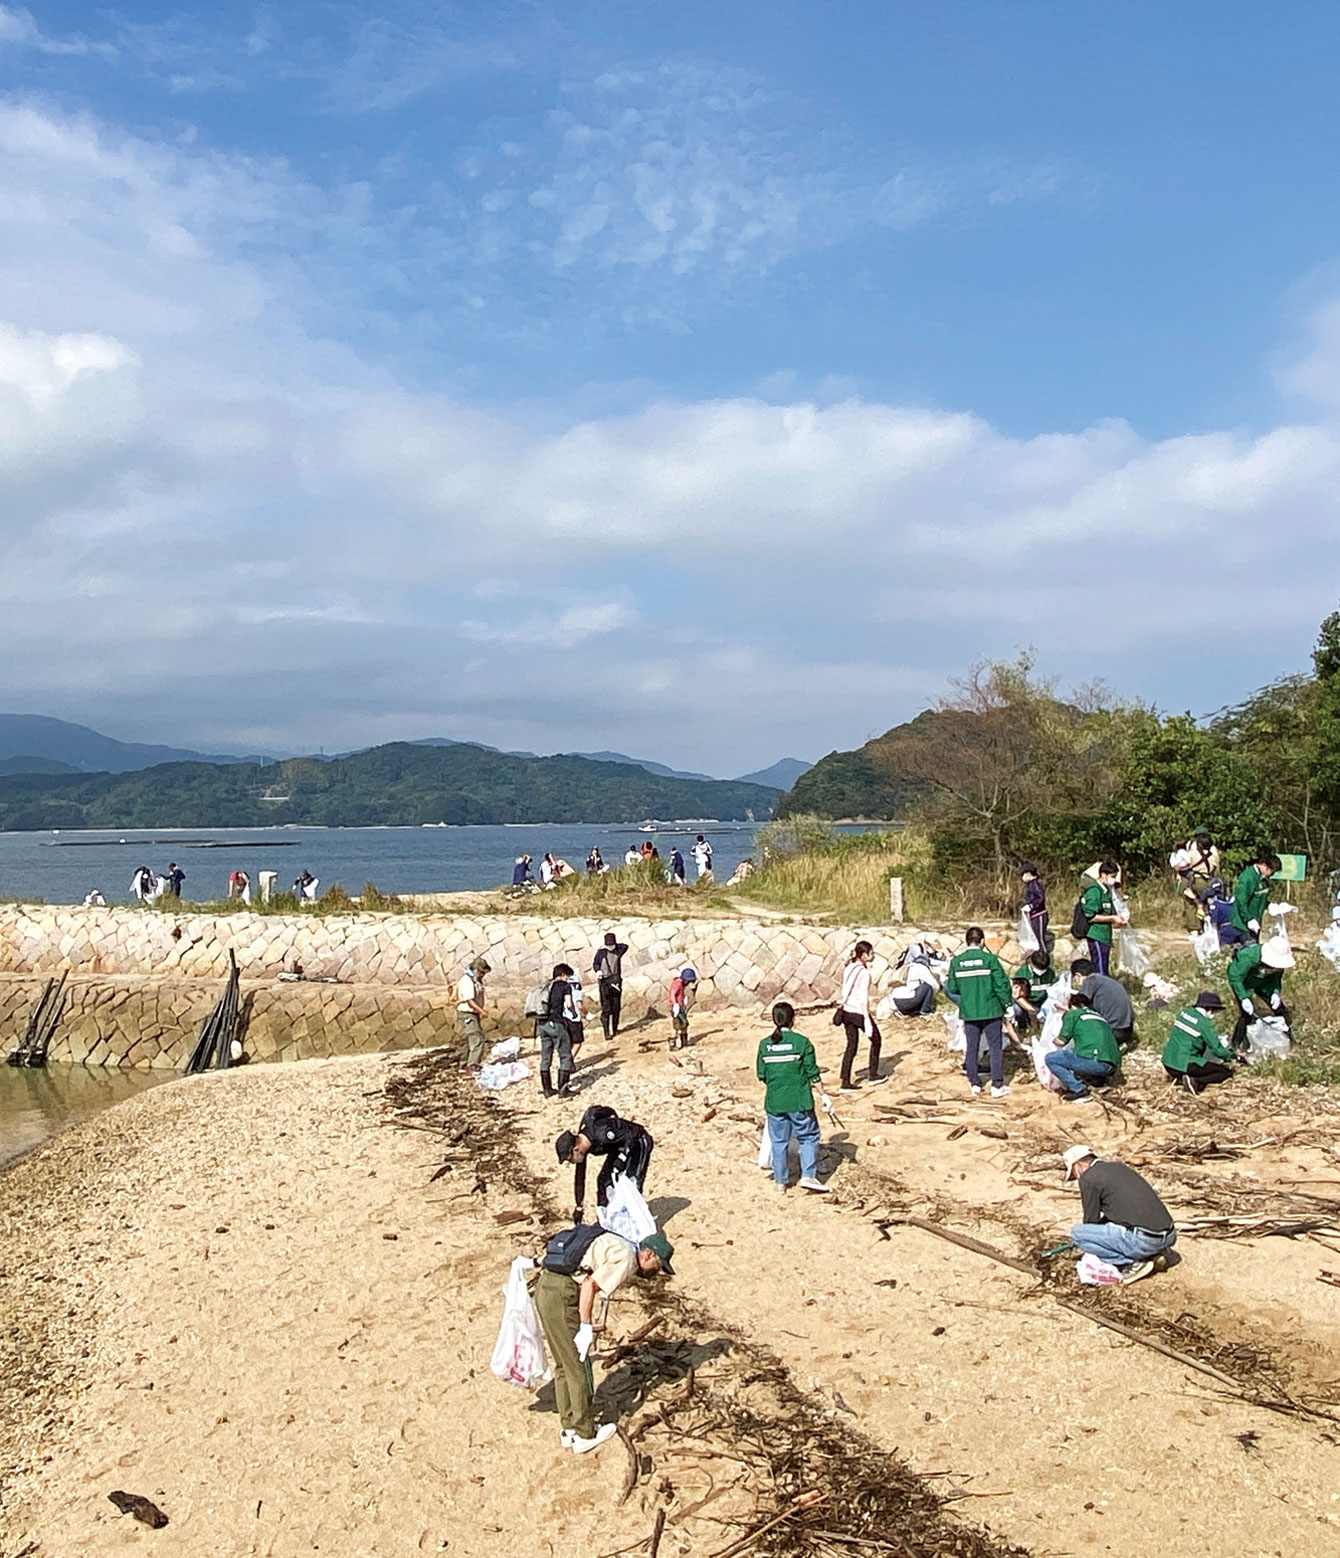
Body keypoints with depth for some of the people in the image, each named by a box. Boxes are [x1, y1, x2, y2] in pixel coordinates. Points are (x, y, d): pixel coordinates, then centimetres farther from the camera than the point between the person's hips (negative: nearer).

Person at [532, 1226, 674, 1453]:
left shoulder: (614, 1245, 20)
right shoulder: (626, 1258, -8)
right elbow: (589, 1285, -17)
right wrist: (586, 1328, -11)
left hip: (545, 1288, 10)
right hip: (561, 1294, -10)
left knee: (563, 1365, 18)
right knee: (577, 1367, 3)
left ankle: (568, 1430, 27)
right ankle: (585, 1435, 14)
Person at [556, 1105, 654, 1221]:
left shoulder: (601, 1133, -37)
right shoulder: (581, 1145, -10)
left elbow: (631, 1136, -34)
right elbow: (579, 1178, 1)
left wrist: (621, 1160, -37)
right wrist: (578, 1208, 7)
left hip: (639, 1141, -8)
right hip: (620, 1147, 8)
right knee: (604, 1180, 0)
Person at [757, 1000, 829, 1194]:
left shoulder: (765, 1045, 0)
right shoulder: (802, 1042, -9)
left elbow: (761, 1075, 6)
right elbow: (812, 1074, -6)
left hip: (774, 1101, 3)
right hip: (799, 1100, -3)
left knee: (778, 1141, 13)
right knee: (808, 1137, 12)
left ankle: (780, 1180, 19)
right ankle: (809, 1175, 2)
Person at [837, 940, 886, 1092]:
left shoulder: (849, 968, 8)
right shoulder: (863, 972, -17)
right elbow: (864, 997, -20)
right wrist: (867, 1019, -19)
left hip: (846, 1011, 7)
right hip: (858, 1012, -7)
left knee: (851, 1045, 11)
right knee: (876, 1039, 15)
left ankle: (845, 1083, 8)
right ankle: (873, 1075, 23)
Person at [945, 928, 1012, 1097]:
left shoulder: (956, 961, -2)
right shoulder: (989, 959, -11)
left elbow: (952, 988, 3)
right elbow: (1002, 985, -10)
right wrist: (1007, 1005, 3)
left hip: (968, 1012, 3)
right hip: (991, 1010, -3)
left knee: (971, 1048, 12)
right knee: (995, 1047, 7)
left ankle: (974, 1084, 16)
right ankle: (997, 1085, 8)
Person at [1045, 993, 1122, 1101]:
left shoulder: (1072, 1014, 10)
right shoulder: (1098, 1016, 28)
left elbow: (1062, 1041, 8)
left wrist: (1054, 1040, 31)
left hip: (1097, 1062, -8)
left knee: (1051, 1058, 2)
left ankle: (1078, 1090, -8)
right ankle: (1101, 1079, 13)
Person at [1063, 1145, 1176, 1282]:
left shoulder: (1088, 1178, -3)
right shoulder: (1119, 1166, 21)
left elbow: (1091, 1221, 5)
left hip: (1143, 1240, -8)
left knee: (1076, 1233, 0)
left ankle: (1133, 1263, -4)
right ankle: (1155, 1254, 12)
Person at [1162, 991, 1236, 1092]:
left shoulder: (1184, 1012, 7)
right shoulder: (1204, 1023, -12)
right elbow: (1217, 1049, -7)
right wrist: (1232, 1056, 11)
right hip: (1183, 1066, -8)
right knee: (1227, 1071, 0)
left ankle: (1181, 1078, 9)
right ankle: (1196, 1082, -15)